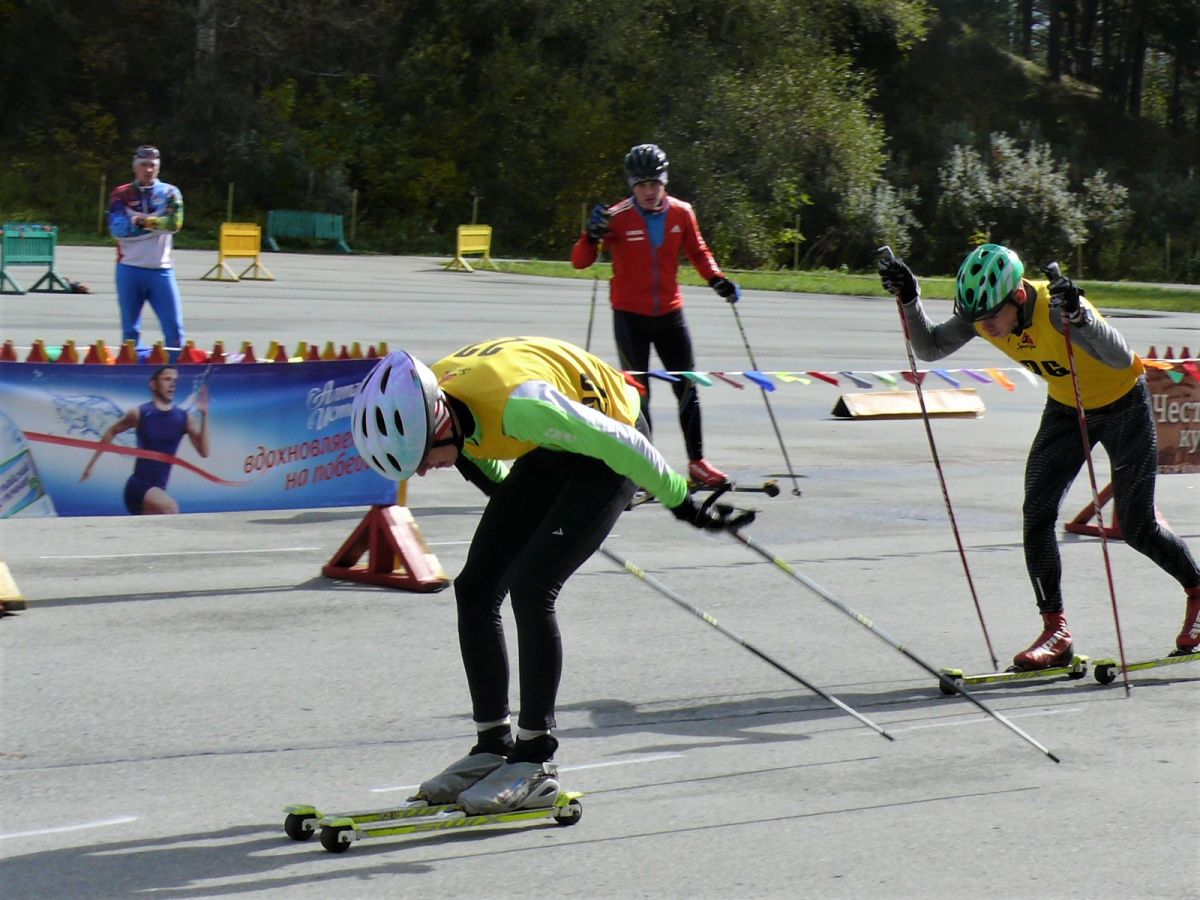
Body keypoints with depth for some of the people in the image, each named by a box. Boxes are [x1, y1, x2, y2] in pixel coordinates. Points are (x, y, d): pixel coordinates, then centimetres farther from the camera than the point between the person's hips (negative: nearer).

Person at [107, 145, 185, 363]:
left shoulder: (169, 193, 5)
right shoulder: (121, 195, 4)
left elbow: (174, 223, -12)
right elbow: (117, 228, -11)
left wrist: (142, 221, -13)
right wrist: (155, 223, -11)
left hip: (161, 269, 0)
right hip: (129, 269, 0)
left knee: (174, 328, -5)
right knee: (130, 330, 6)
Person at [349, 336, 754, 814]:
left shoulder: (518, 403, -40)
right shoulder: (424, 399, -16)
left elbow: (618, 443, -28)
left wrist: (685, 506, -17)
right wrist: (511, 502, 24)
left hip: (609, 449, -8)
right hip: (549, 452, 8)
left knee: (530, 586, -20)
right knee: (474, 589, -1)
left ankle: (535, 764, -11)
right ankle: (492, 747, 10)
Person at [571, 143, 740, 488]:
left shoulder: (681, 213, -1)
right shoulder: (617, 218, -12)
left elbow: (698, 252, 14)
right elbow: (580, 262, -13)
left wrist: (718, 279, -2)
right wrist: (593, 235, -31)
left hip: (670, 314, 4)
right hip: (630, 317, -3)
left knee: (687, 389, 8)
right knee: (637, 394, -2)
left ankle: (696, 462, 19)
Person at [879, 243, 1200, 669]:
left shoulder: (1055, 308, -37)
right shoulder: (982, 311, -18)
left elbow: (1122, 359, -45)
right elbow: (929, 348, -8)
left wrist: (1078, 316, -59)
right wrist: (909, 299, -23)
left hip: (1122, 404, -6)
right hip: (1065, 406, 6)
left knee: (1136, 527, -2)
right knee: (1037, 514, -8)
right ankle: (1056, 631, 0)